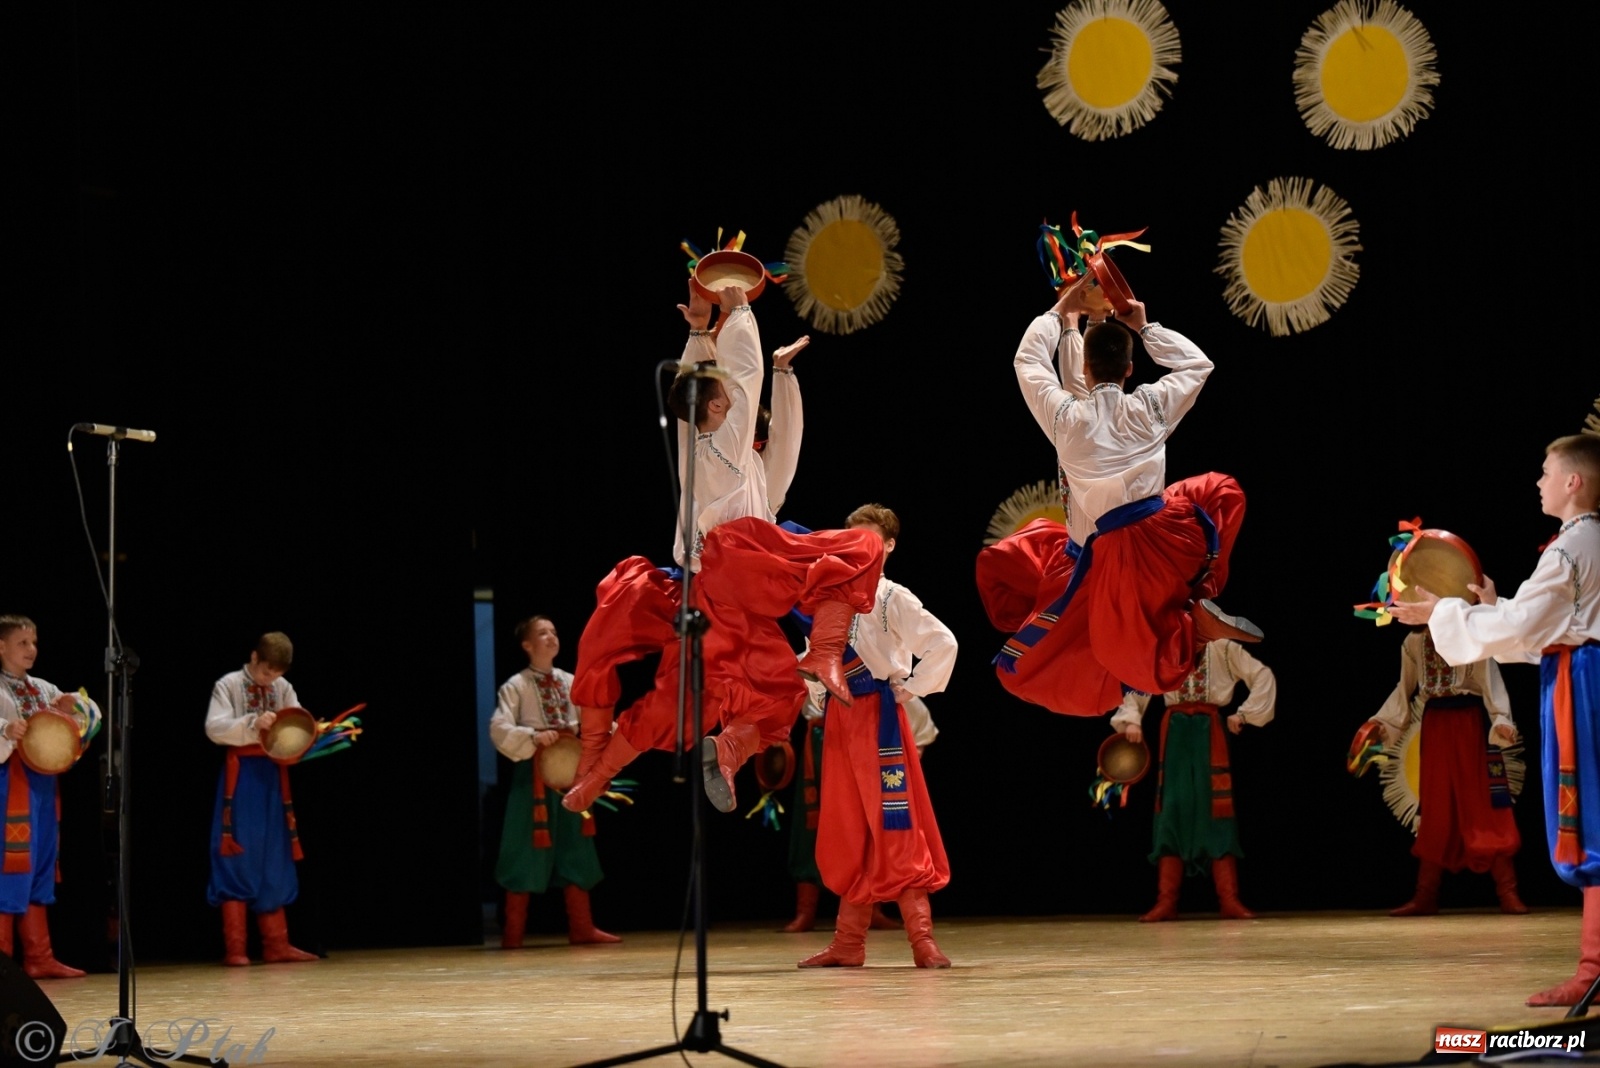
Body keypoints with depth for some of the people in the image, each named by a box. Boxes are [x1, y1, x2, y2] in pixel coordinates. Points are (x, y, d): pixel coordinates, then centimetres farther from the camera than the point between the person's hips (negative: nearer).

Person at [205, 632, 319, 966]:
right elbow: (214, 728, -13)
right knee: (238, 858, -5)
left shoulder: (284, 689, 10)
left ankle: (276, 944, 11)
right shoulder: (228, 685, -2)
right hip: (241, 775, -5)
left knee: (274, 860, 7)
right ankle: (235, 948, -2)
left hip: (273, 776, 5)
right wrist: (252, 724, -26)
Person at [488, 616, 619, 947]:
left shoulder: (571, 683, 10)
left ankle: (582, 928, 16)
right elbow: (499, 730, -14)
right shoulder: (516, 686, -5)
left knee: (575, 850, 9)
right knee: (527, 851, -3)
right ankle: (512, 935, 5)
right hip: (534, 774, -5)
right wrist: (533, 737, -28)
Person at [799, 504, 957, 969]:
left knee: (895, 827, -8)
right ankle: (848, 943, 15)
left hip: (879, 717, -6)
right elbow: (820, 651, 26)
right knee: (848, 833, 9)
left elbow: (943, 643, -16)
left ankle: (922, 939, -5)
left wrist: (912, 688, -12)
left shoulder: (893, 598, -6)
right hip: (841, 716, 6)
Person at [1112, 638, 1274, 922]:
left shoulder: (1223, 649, -1)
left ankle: (1229, 900, -3)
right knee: (1172, 811, -1)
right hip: (1175, 733, 2)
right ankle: (1166, 902, -1)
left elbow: (1264, 676, 0)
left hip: (1208, 733, -2)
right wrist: (1131, 720, -6)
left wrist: (1244, 714, -5)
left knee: (1216, 811, -5)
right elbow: (1137, 686, 9)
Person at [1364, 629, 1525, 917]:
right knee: (1435, 809, 8)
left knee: (1484, 805, -5)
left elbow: (1490, 679, -11)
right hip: (1434, 725, 5)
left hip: (1469, 722, -5)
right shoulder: (1413, 642, 9)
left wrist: (1501, 719, -24)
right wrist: (1382, 720, 5)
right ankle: (1425, 896, 10)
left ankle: (1507, 894, -2)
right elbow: (1405, 689, 15)